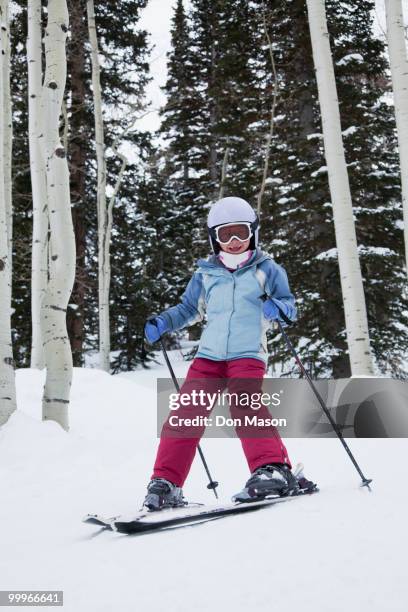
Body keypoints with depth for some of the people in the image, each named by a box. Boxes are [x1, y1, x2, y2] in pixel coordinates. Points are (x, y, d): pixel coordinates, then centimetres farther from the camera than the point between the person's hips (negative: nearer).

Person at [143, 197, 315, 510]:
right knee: (186, 411, -7)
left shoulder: (266, 269, 6)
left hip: (248, 355, -3)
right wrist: (162, 323, 8)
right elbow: (190, 309, 23)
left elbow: (290, 304, 5)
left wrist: (278, 307, -18)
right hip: (209, 355, 3)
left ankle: (274, 468, -24)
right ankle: (166, 482, 0)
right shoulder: (206, 273, 13)